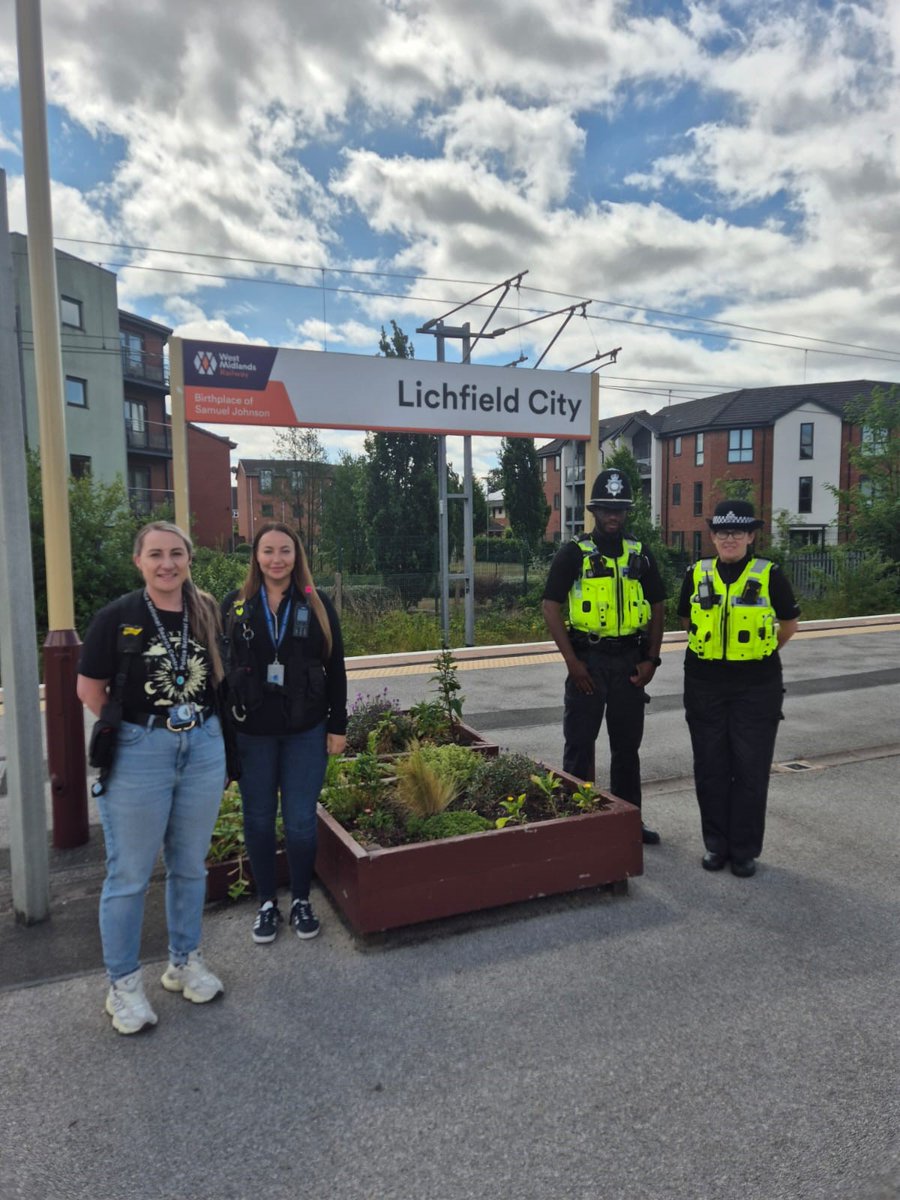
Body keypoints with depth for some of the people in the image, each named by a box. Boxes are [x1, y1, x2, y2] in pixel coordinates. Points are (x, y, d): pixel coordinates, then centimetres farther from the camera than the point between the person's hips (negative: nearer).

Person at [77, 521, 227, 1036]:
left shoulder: (208, 612, 1)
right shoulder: (117, 617, -9)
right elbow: (89, 689, -3)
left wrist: (199, 721, 4)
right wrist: (132, 723, -5)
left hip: (203, 747, 4)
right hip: (139, 753, -3)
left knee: (190, 864, 16)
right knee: (130, 874, 7)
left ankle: (185, 962, 36)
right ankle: (124, 983, 26)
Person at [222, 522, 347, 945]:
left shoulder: (317, 606, 0)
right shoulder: (235, 606, 1)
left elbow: (335, 669, 2)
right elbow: (220, 668, 2)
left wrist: (337, 726, 0)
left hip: (306, 732, 0)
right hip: (251, 733, 1)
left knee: (301, 821, 5)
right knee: (258, 820, 10)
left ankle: (301, 901, 26)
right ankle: (266, 902, 28)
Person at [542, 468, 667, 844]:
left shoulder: (640, 555, 7)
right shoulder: (573, 554, -4)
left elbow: (657, 608, 11)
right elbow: (551, 608, -7)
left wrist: (651, 659, 1)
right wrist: (572, 661, -13)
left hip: (630, 661, 3)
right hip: (588, 660, -3)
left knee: (627, 744, 13)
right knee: (580, 742, 2)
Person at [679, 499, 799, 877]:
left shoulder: (769, 576, -4)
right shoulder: (696, 575, 2)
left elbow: (789, 623, 9)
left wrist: (762, 649, 9)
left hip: (756, 686, -2)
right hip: (705, 684, 2)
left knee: (750, 769, 5)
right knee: (710, 768, 9)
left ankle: (745, 850, 19)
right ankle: (716, 844, 24)